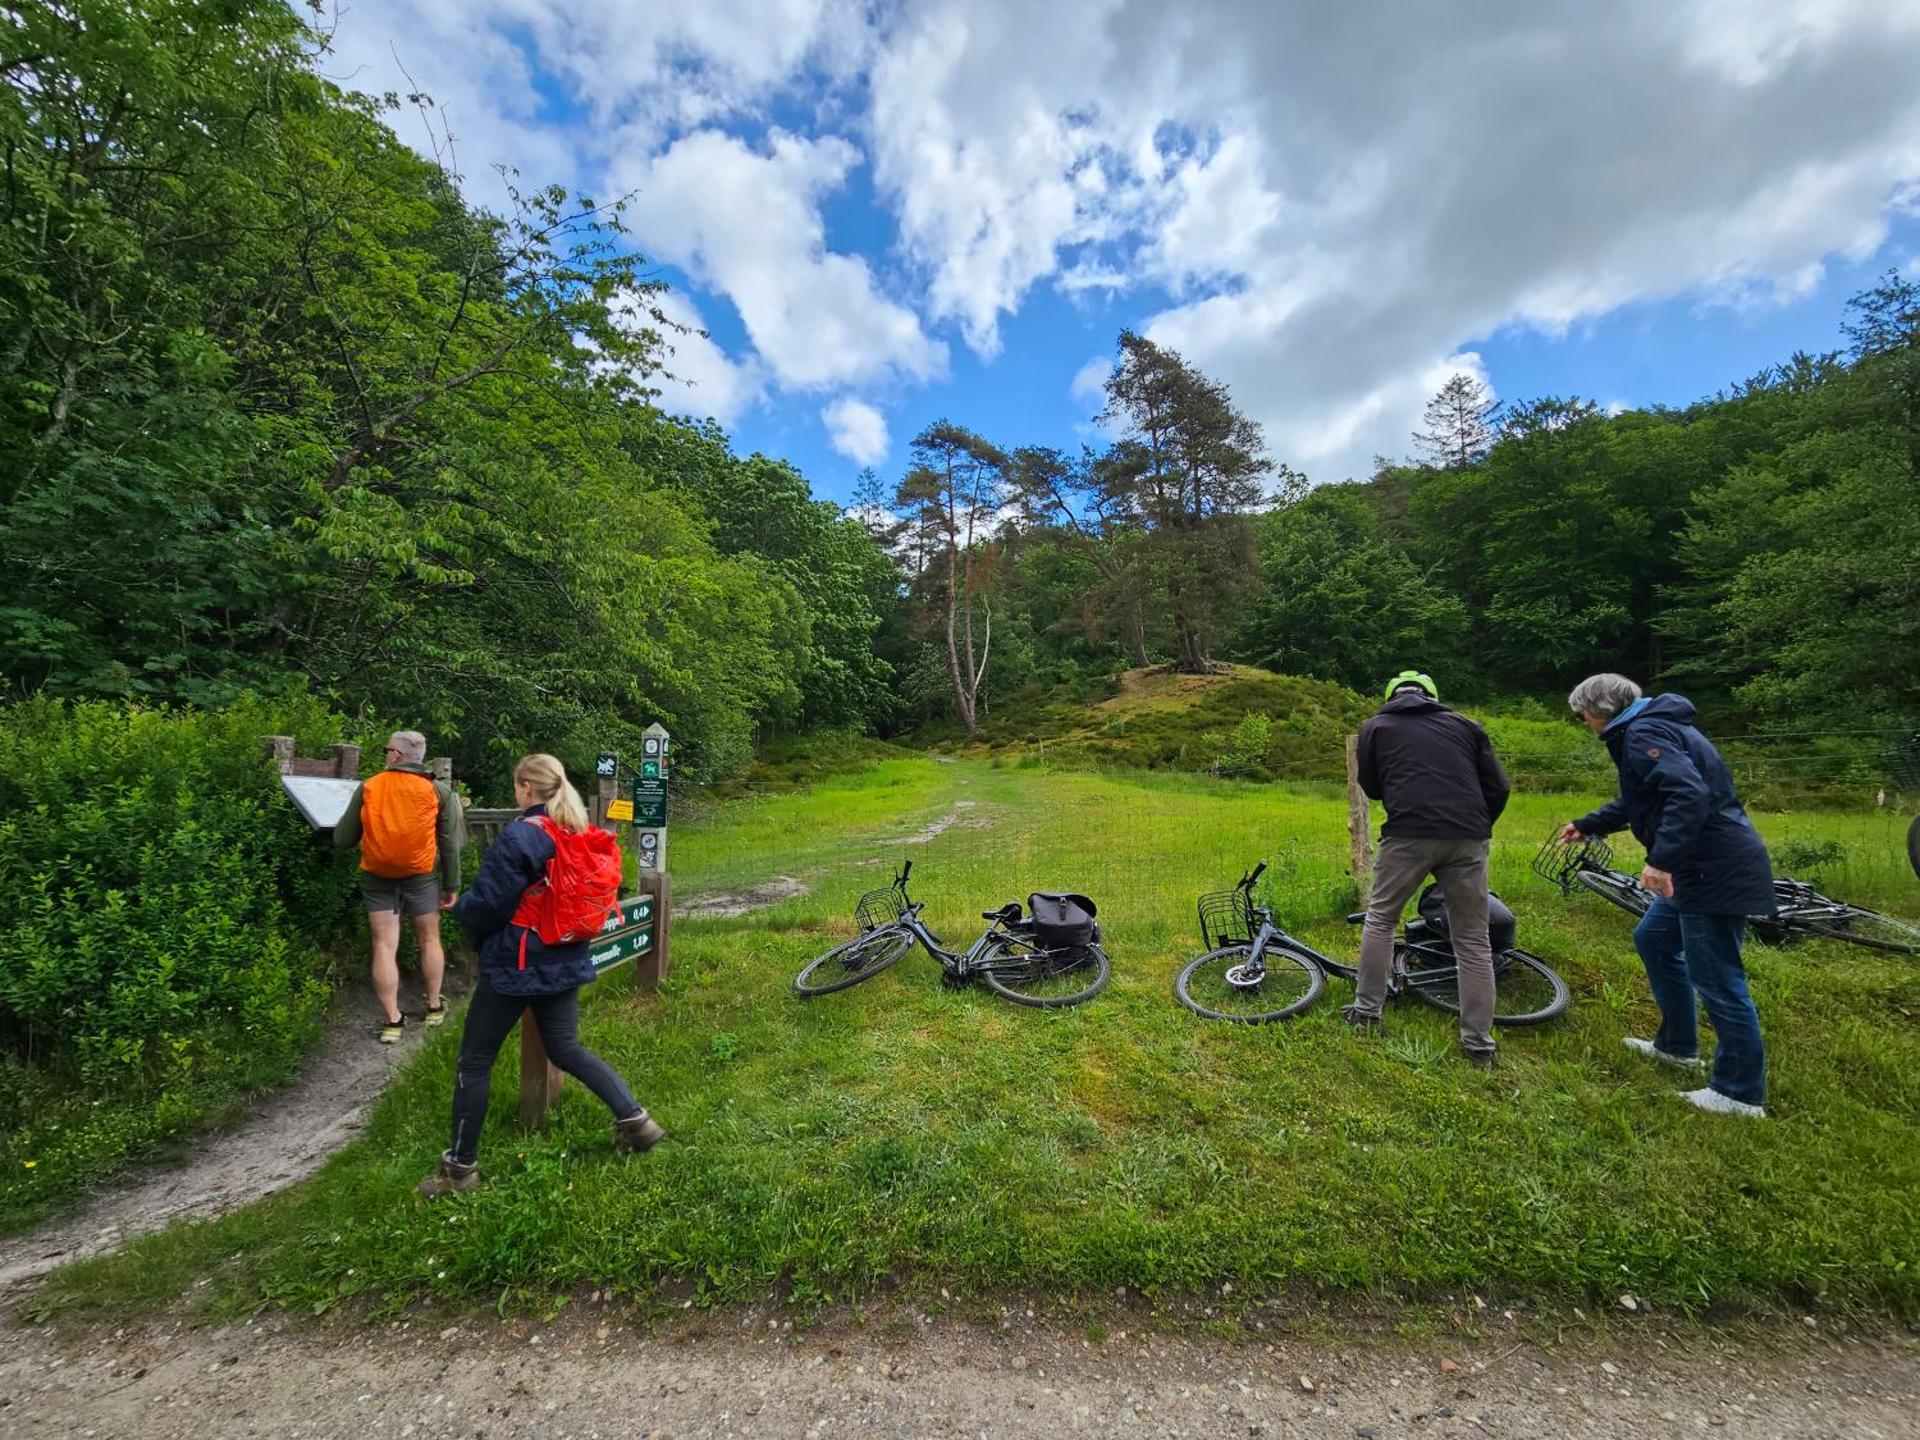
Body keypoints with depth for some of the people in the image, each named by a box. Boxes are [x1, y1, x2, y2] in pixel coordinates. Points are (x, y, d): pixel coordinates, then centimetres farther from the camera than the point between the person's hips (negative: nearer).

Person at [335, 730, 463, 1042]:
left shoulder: (368, 787, -3)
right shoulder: (439, 790, -5)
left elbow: (342, 839, 1)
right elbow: (450, 845, -4)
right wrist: (451, 886, 5)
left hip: (378, 879, 0)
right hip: (421, 876, 0)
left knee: (384, 947, 6)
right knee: (429, 940, 14)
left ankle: (392, 1020, 9)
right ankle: (434, 1007, 25)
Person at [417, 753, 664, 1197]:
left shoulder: (518, 837, -19)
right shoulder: (579, 833, 2)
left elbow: (484, 906, -14)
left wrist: (460, 908, 8)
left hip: (515, 964, -7)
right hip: (565, 962, 7)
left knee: (474, 1061, 12)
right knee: (567, 1049, 18)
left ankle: (461, 1166, 25)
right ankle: (634, 1119, 14)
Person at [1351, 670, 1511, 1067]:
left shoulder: (1376, 727, 13)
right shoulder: (1463, 724, 18)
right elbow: (1498, 787, 15)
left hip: (1408, 835, -2)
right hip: (1468, 839, 2)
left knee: (1381, 919, 16)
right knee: (1473, 941, 12)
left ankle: (1367, 1012, 22)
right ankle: (1478, 1043, 17)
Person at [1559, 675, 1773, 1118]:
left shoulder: (1644, 733, -16)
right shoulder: (1647, 728, 15)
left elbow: (1689, 795, -29)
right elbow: (1634, 801, 28)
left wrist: (1662, 860, -33)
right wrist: (1586, 826, 36)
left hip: (1717, 869, -11)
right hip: (1704, 865, 11)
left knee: (1716, 978, -1)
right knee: (1653, 939, 22)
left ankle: (1741, 1093, 12)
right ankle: (1677, 1045, 34)